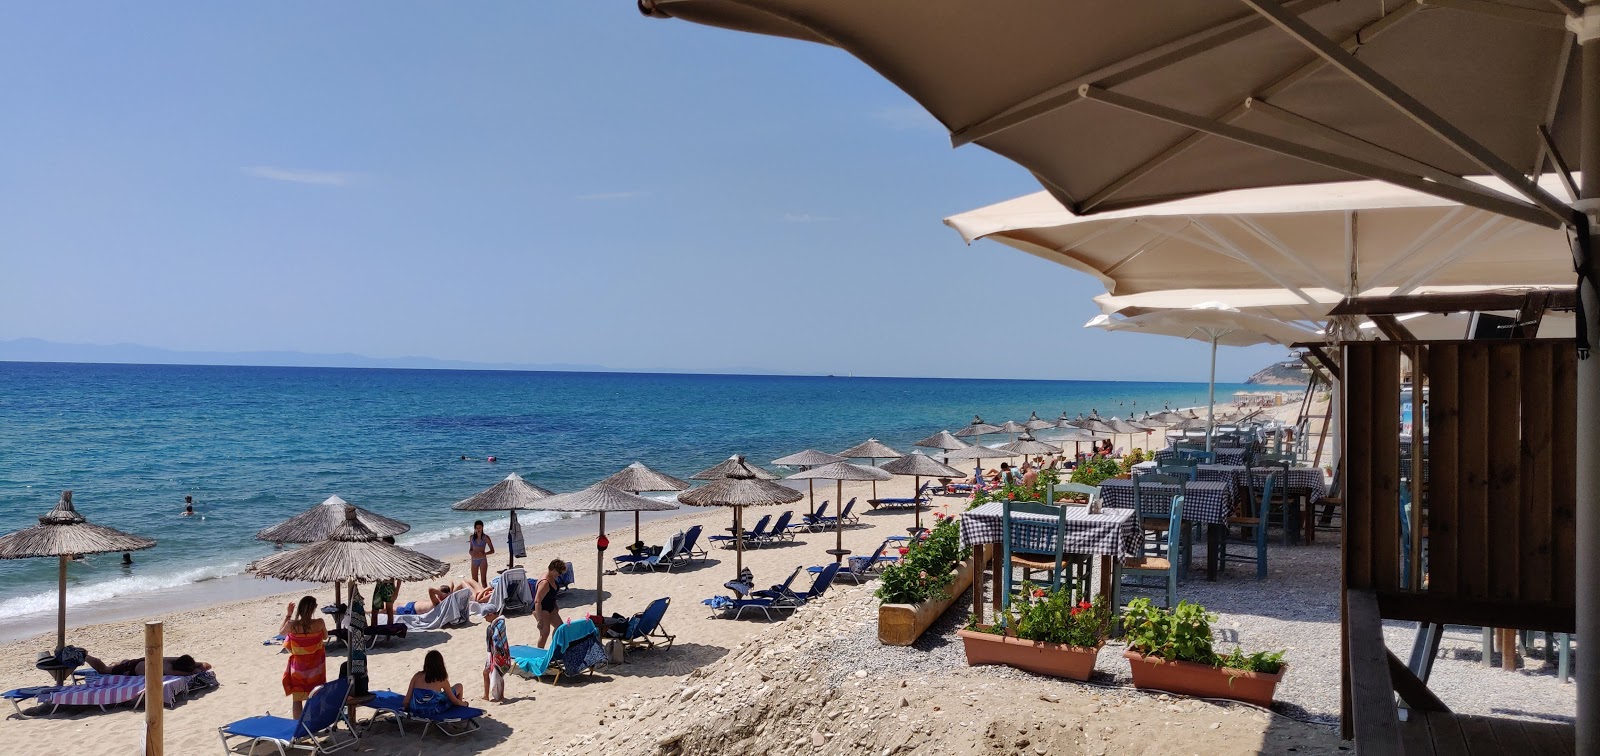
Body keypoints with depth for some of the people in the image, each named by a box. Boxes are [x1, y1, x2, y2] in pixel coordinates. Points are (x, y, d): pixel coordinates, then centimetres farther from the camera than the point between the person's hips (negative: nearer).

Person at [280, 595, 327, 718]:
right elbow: (325, 637, 2)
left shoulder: (291, 625, -20)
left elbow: (281, 633, 5)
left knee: (297, 699, 11)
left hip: (298, 666, -1)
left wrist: (288, 615, 8)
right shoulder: (319, 623, -20)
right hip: (315, 666, 1)